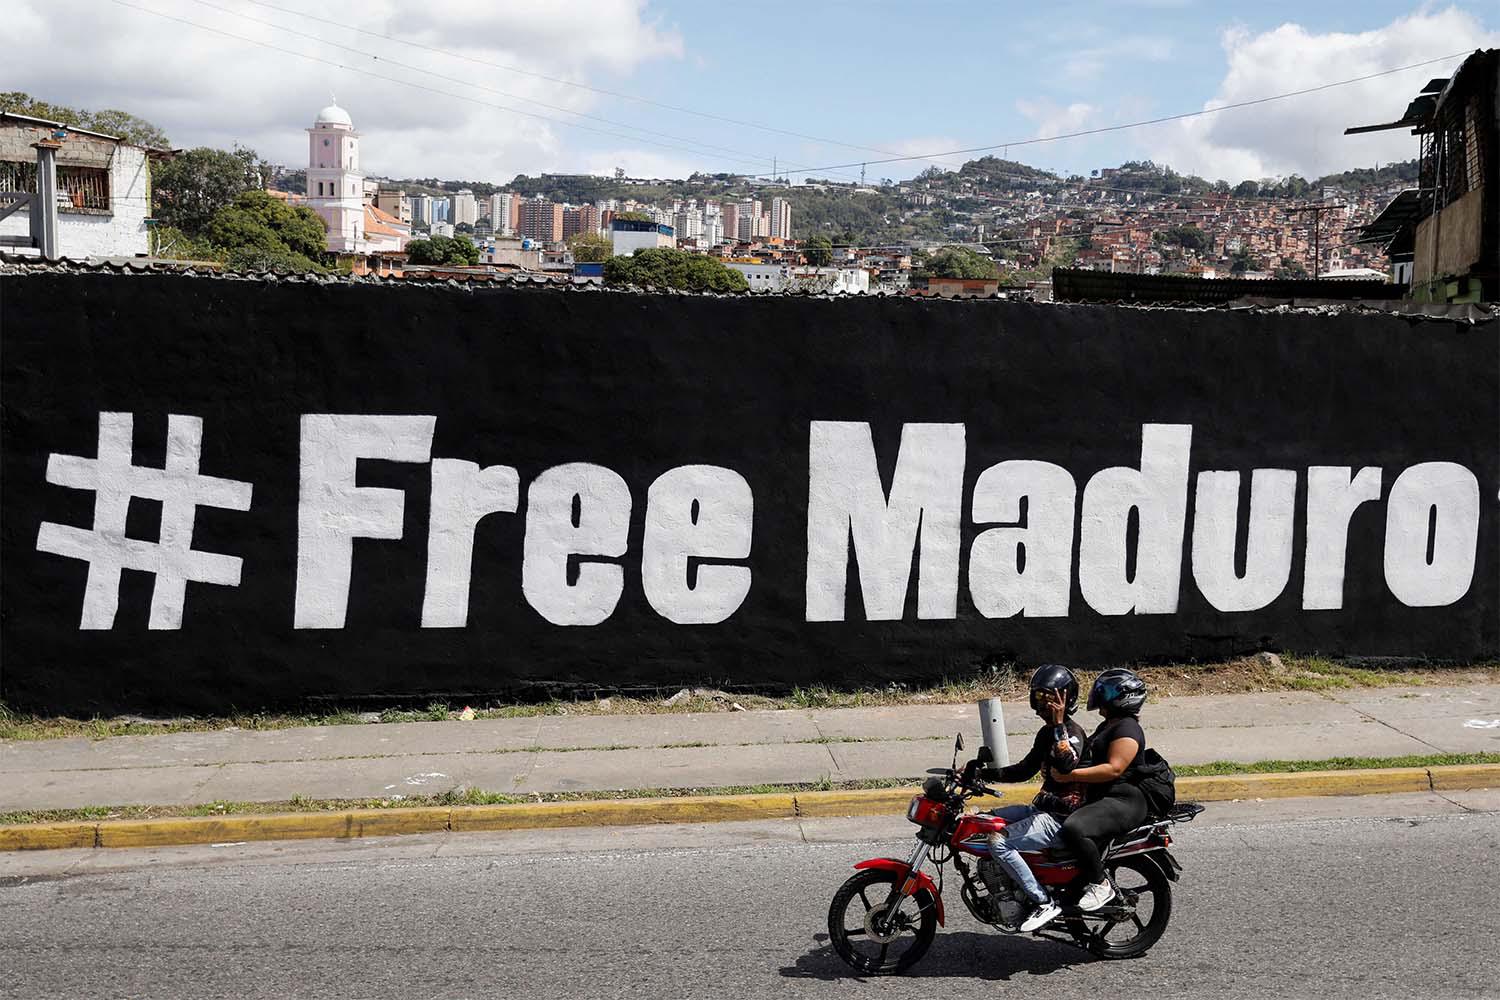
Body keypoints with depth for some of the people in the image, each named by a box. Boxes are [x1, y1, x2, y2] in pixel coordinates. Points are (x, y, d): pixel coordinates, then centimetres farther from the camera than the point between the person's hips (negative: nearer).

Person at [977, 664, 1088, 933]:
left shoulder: (1072, 732, -16)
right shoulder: (1047, 732, 14)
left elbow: (1066, 767, -36)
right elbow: (1025, 770, 21)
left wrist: (1059, 724, -36)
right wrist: (983, 772, 12)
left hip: (1060, 818, -10)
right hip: (1041, 809, 10)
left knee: (999, 842, -24)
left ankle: (1044, 903, -16)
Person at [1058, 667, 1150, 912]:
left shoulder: (1127, 729, -12)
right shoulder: (1108, 726, 21)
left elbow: (1114, 768, -24)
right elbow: (1091, 760, 29)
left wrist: (1071, 774, -26)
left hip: (1122, 801, -12)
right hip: (1101, 798, 12)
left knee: (1074, 829, -34)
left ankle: (1101, 884, -19)